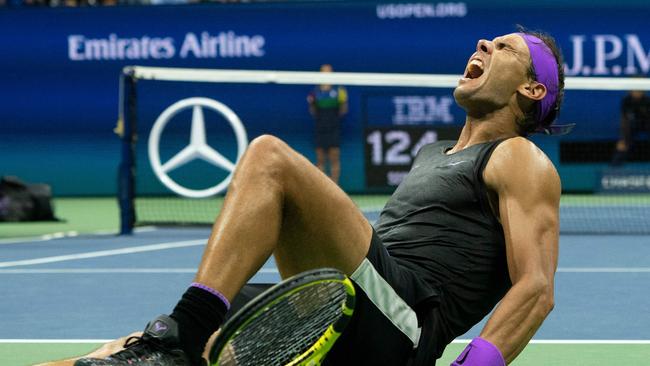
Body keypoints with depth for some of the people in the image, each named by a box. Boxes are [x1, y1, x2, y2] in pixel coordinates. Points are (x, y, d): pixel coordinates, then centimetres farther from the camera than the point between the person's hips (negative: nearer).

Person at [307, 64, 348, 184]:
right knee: (320, 160, 1)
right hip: (320, 128, 1)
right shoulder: (315, 92, 7)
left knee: (334, 159, -5)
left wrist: (343, 102, -14)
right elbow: (313, 113, 10)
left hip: (334, 129, -1)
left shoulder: (338, 91, 2)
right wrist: (311, 103, -8)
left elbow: (343, 112, 4)